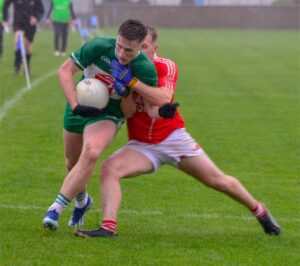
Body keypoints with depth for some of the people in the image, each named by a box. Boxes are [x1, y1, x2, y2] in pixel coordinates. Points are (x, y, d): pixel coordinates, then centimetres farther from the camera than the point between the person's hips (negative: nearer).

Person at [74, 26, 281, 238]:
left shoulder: (167, 67, -11)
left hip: (173, 137, -2)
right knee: (109, 168, -26)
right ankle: (109, 227, -31)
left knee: (218, 181, 5)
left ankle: (259, 211, 29)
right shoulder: (125, 67, -4)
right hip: (141, 144, 2)